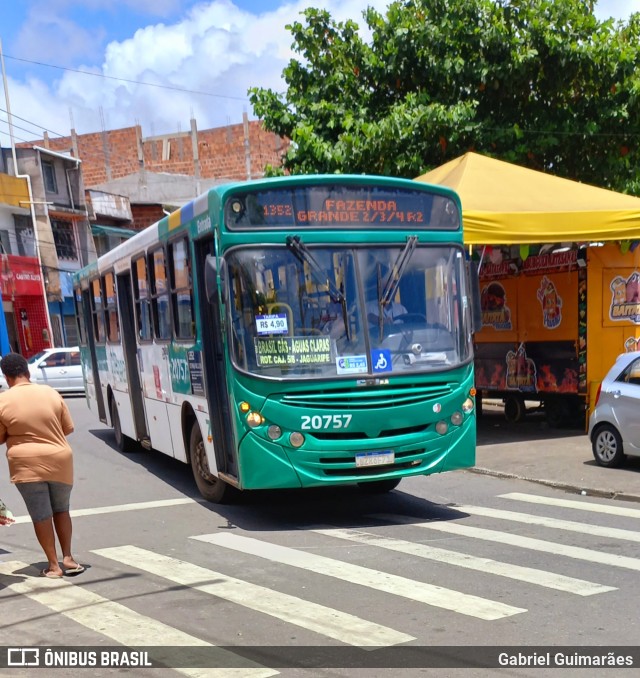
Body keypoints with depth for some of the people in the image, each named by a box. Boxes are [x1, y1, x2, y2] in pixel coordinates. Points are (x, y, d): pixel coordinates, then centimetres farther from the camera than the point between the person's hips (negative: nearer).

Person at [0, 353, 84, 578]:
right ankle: (67, 557, 14)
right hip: (59, 461, 2)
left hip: (26, 464, -2)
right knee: (61, 510, 18)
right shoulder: (50, 392, -2)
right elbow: (68, 428, 5)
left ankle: (53, 565, 8)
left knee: (41, 515, 6)